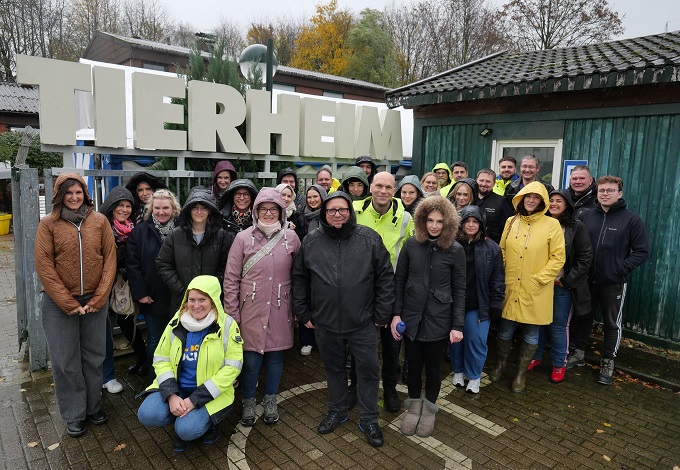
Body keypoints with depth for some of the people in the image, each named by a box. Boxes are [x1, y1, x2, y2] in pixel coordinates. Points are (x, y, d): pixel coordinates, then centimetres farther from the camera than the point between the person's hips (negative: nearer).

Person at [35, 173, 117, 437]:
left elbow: (110, 259, -1)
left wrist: (98, 298, -8)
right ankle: (74, 416, 23)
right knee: (65, 361, 7)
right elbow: (44, 266, -6)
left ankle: (93, 407, 30)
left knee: (94, 357, 12)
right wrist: (68, 303, -11)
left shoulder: (100, 221, 1)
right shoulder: (48, 224, -3)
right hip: (59, 303, -1)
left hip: (95, 301, 1)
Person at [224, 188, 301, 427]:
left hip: (280, 311, 2)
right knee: (251, 360, 4)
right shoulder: (244, 238, -4)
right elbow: (231, 278, -2)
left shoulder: (291, 237, 0)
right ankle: (248, 403, 29)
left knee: (275, 357, 13)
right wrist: (232, 313, -3)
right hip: (251, 311, -1)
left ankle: (270, 402, 34)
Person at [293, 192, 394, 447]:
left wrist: (381, 314, -4)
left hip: (363, 323, -1)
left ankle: (369, 420, 30)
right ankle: (337, 411, 42)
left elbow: (385, 277, -3)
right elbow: (299, 279, 7)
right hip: (325, 323, 2)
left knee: (368, 370, 9)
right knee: (334, 368, 20)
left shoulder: (370, 239, -7)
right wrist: (304, 313, 6)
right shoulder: (311, 242, -2)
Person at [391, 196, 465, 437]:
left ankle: (429, 410, 38)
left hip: (439, 320, -1)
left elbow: (459, 290, -4)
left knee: (433, 367, 14)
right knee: (413, 365, 14)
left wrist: (458, 325, -6)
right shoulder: (411, 245, -4)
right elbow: (399, 280, 2)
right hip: (412, 318, 1)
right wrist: (396, 314, -2)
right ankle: (414, 407, 38)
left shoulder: (455, 250, -8)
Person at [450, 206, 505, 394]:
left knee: (477, 340, 3)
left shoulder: (491, 247, -1)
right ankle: (458, 370, 35)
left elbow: (497, 278, 1)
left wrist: (496, 304, -3)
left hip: (479, 305, 0)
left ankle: (474, 376, 25)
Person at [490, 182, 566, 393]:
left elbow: (558, 258, -6)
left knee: (530, 333, 10)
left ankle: (521, 372, 29)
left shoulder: (552, 224, -6)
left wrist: (539, 279, -12)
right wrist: (501, 276, 2)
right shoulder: (511, 222, 6)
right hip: (509, 288, 3)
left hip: (535, 292, -2)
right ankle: (501, 364, 34)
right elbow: (502, 251, 12)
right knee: (505, 329, 12)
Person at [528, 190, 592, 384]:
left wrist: (568, 280, -10)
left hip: (563, 286, -3)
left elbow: (585, 257, -6)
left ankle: (559, 364, 19)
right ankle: (535, 357, 25)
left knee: (558, 326, 3)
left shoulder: (577, 227, -4)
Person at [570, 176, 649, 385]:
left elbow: (642, 251, -6)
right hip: (586, 280, 3)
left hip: (614, 283, -3)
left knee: (612, 324, 11)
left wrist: (621, 268, -14)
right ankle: (579, 354, 31)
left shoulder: (631, 219, -7)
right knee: (583, 318, 16)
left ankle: (608, 362, 26)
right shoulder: (586, 216, 1)